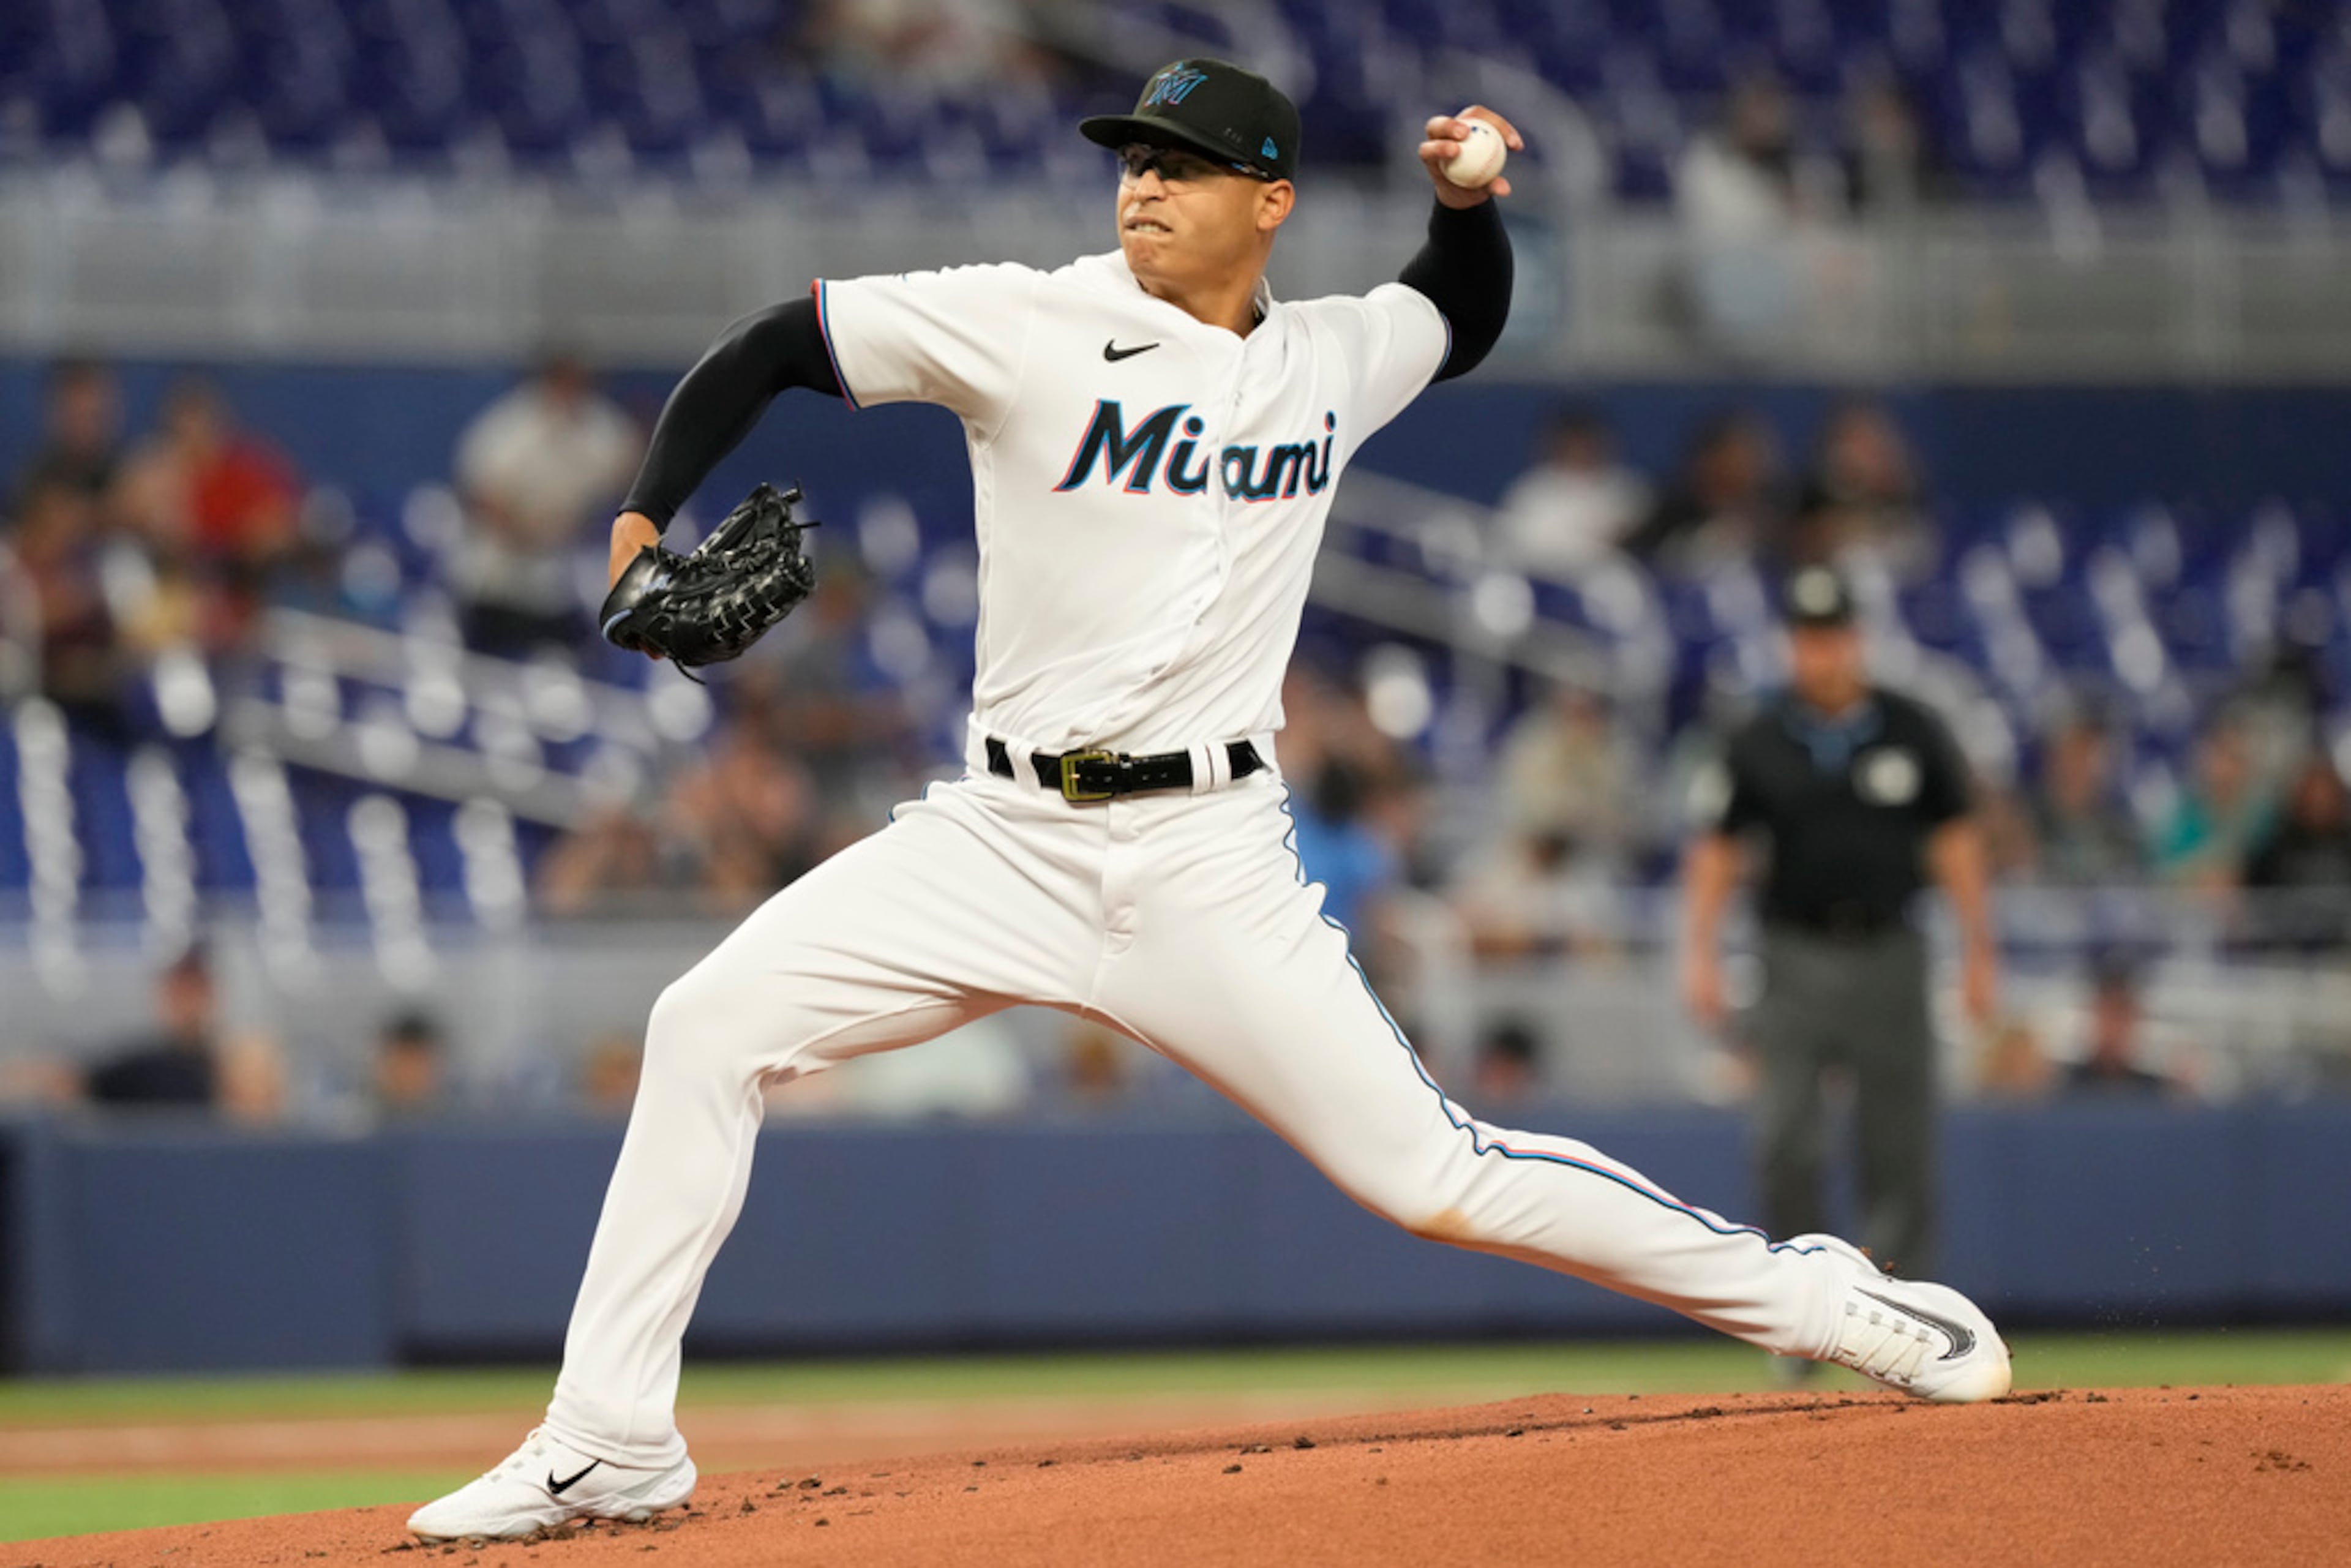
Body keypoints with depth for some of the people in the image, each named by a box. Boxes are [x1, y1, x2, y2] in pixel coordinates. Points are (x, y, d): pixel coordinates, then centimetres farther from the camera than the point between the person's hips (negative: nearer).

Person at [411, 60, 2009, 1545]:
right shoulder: (1033, 324, -4)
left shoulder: (1331, 359, 6)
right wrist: (648, 520, -16)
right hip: (1006, 838, 0)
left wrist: (1469, 198, 7)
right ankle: (611, 1446, -8)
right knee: (710, 1024, -14)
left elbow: (1469, 319, 29)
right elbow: (773, 347, -1)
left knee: (1429, 1171, -6)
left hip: (1209, 859, 0)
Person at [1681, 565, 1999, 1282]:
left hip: (1888, 955, 0)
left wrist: (1978, 951, 5)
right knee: (1784, 1141, -9)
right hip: (1797, 959, 0)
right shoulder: (1758, 745, 2)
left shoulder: (1914, 733, 3)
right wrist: (1701, 954, -3)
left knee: (1899, 1143, 0)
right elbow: (1716, 852, 7)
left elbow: (1955, 842, 8)